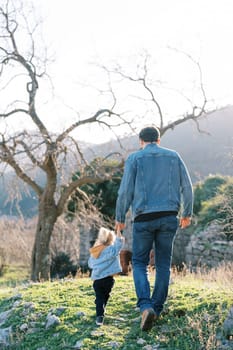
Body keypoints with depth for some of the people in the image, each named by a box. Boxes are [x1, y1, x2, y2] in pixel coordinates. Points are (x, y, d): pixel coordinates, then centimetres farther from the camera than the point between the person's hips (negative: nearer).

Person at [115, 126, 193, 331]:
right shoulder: (174, 156, 10)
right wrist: (187, 213, 17)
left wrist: (120, 218, 7)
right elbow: (187, 187, 7)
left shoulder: (134, 158, 2)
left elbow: (125, 190, -3)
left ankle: (146, 307, -11)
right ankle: (157, 309, 16)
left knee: (140, 263, 8)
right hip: (169, 217, 2)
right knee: (163, 265, 13)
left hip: (144, 218, -2)